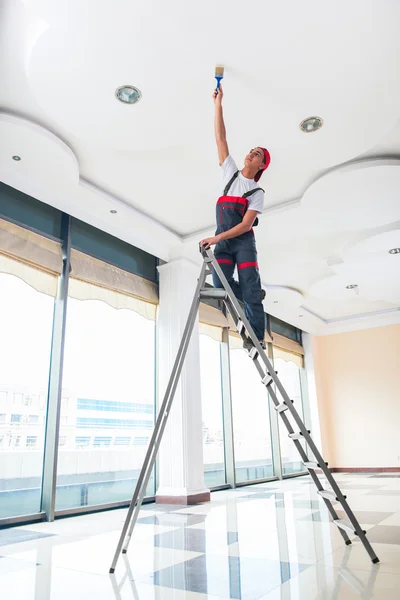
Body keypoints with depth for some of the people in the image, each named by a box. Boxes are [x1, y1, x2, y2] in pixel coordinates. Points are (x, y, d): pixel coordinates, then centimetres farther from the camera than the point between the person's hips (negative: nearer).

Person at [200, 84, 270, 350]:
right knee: (220, 286, -13)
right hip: (223, 242, 3)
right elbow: (220, 138, 10)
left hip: (244, 242, -3)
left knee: (250, 290, -10)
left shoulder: (257, 193, 3)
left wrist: (217, 237, -21)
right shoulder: (230, 172, 14)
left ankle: (256, 336, -2)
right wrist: (219, 103, 7)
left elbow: (246, 224, -10)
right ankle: (254, 295, 15)